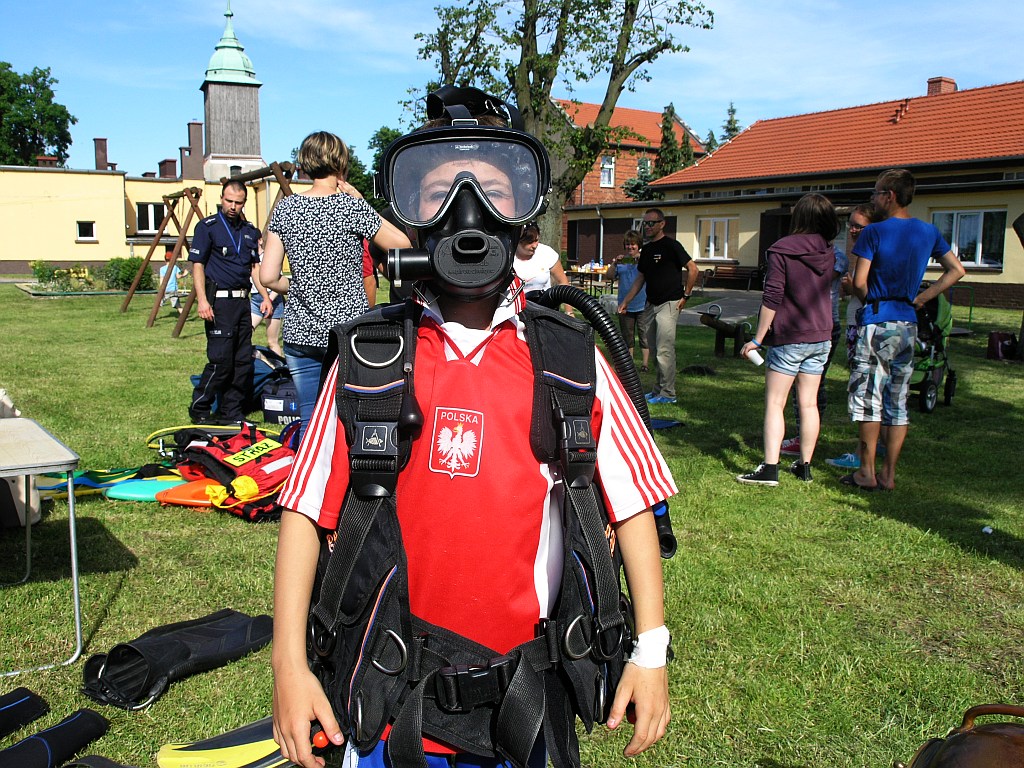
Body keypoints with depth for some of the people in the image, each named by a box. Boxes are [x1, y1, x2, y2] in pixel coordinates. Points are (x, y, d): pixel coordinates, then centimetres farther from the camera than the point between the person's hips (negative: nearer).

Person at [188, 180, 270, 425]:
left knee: (243, 361, 6)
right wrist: (202, 300, -16)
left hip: (243, 300, 6)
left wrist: (265, 297, 10)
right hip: (219, 301, -6)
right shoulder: (207, 227, -2)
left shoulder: (250, 231, 16)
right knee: (221, 360, -10)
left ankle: (232, 413, 14)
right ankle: (199, 410, 5)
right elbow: (197, 265, -6)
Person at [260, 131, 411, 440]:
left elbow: (268, 277, 0)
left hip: (300, 333, 4)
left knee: (310, 423, 11)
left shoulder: (285, 208, 3)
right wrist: (361, 203, 2)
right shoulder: (351, 206, -10)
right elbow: (403, 244, -1)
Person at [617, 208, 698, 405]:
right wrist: (625, 301, 17)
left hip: (669, 304, -8)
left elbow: (692, 269, -8)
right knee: (657, 351, 11)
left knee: (664, 350, -9)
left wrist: (686, 295, -8)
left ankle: (668, 394, -2)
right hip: (651, 304, 8)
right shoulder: (646, 249, 15)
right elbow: (640, 279, 21)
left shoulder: (671, 245, -8)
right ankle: (658, 390, 18)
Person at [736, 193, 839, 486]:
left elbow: (772, 298, -14)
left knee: (774, 403, -3)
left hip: (789, 338, -5)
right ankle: (805, 466, 18)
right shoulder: (829, 253, 4)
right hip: (821, 337, 6)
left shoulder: (782, 250, -12)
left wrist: (757, 339, -11)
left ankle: (770, 469, -8)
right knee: (809, 403, 11)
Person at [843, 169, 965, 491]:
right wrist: (921, 298, 9)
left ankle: (867, 472, 3)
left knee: (867, 397, 1)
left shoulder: (874, 232, -10)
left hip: (877, 322, -6)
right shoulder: (929, 231, 7)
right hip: (909, 324, 6)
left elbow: (859, 283, -13)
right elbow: (957, 270, 10)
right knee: (898, 401, 9)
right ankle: (889, 474, 13)